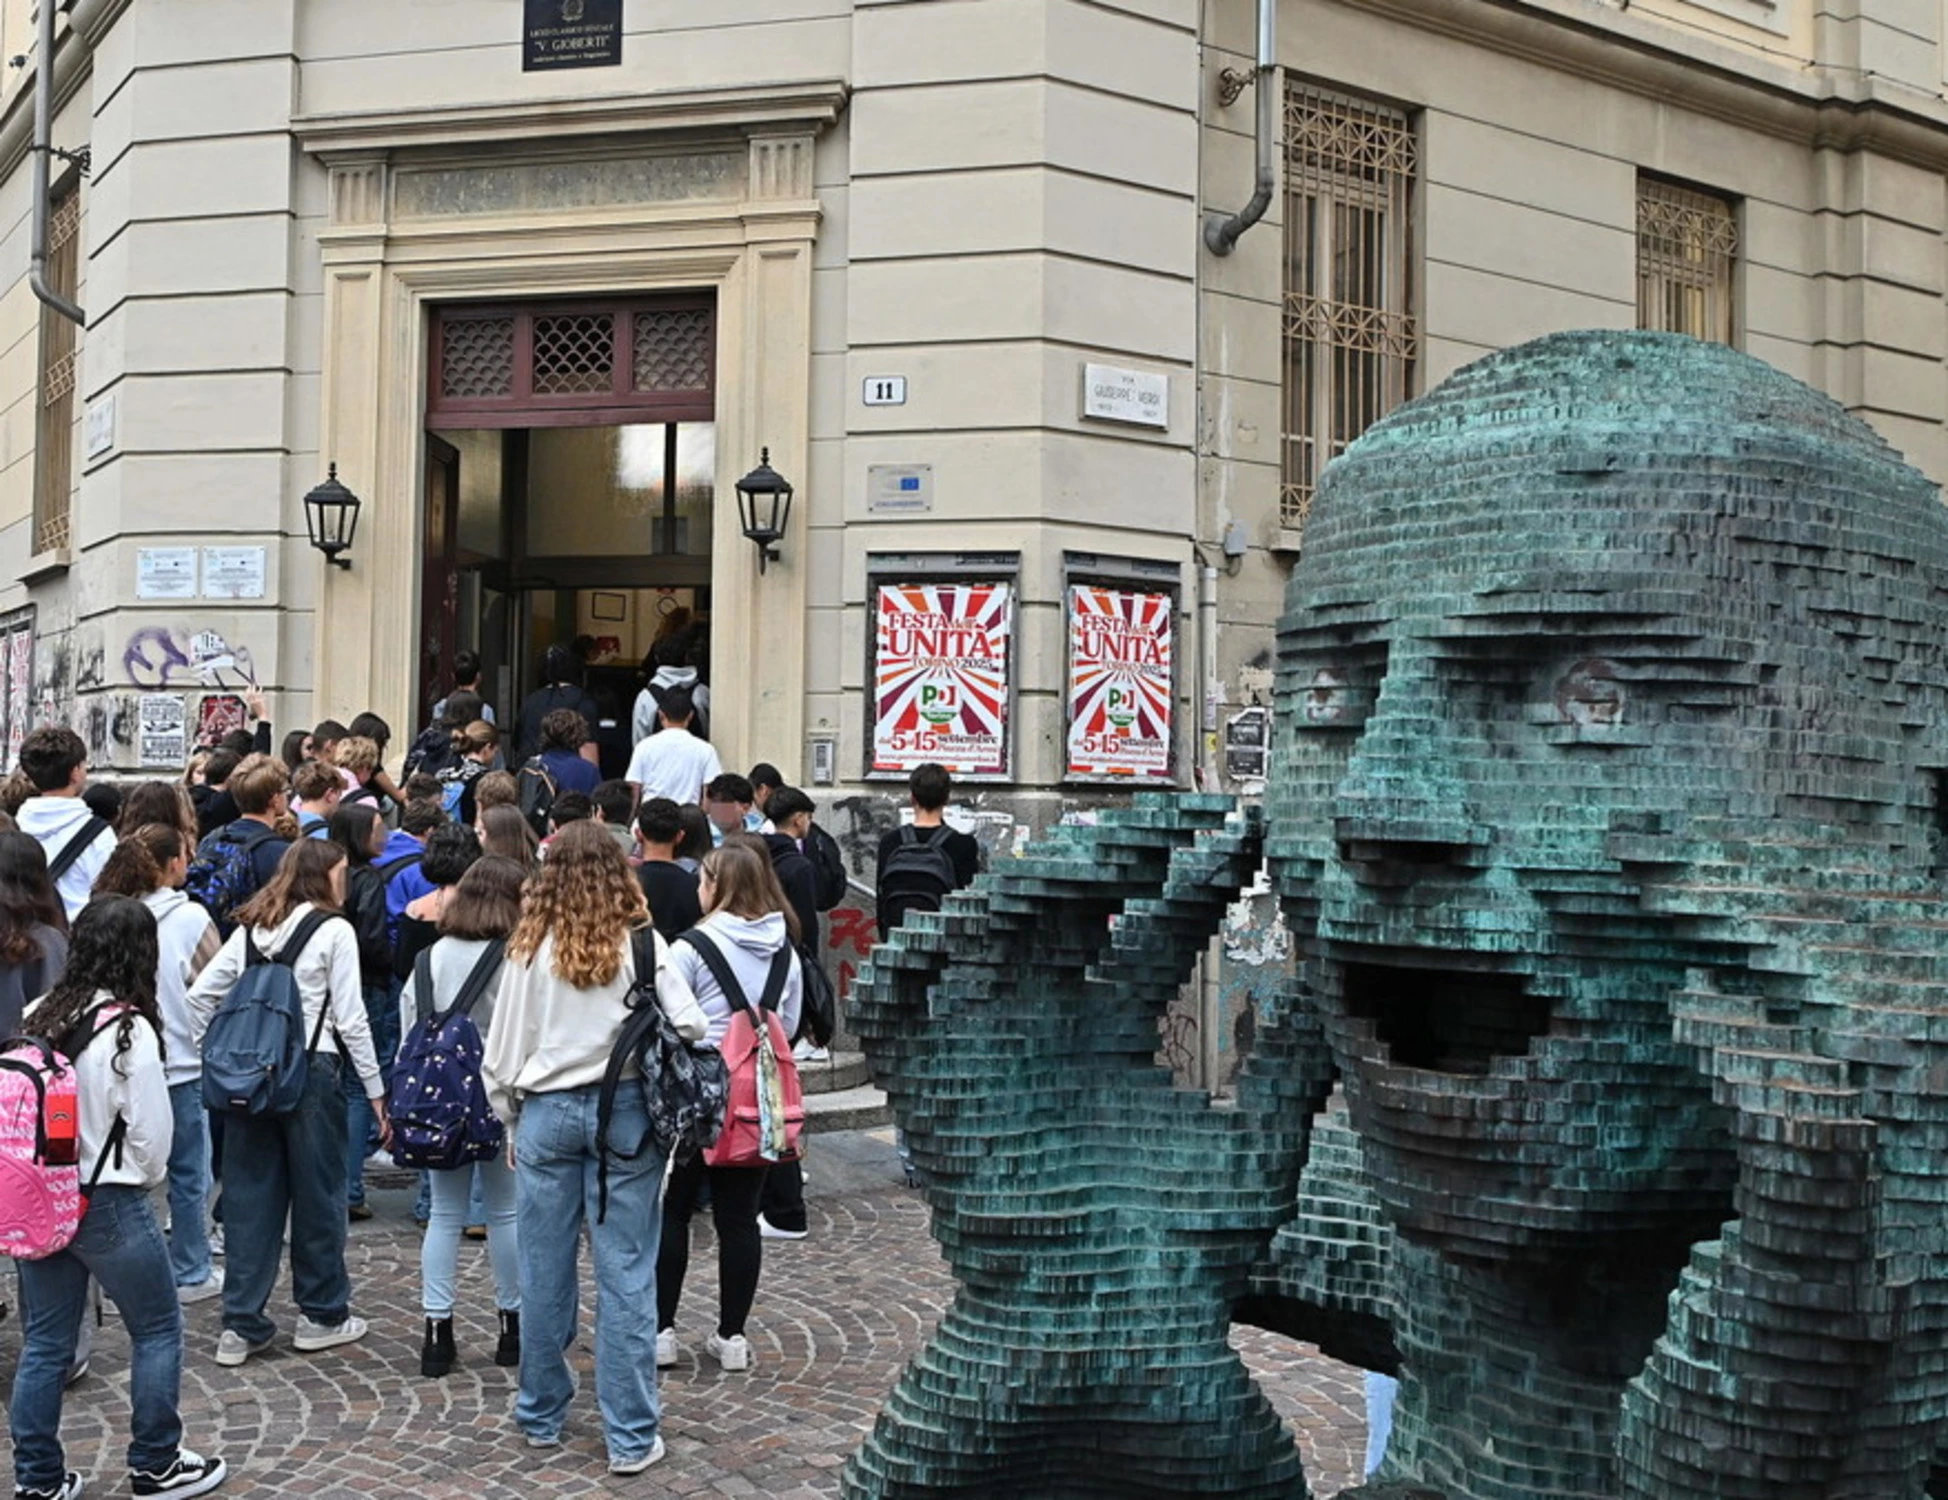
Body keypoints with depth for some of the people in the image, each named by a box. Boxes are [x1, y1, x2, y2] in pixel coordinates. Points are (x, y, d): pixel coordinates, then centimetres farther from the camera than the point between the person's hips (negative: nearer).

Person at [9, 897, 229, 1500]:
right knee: (158, 1331, 10)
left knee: (45, 1342, 14)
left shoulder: (39, 1017, 1)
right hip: (107, 1202, -6)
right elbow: (151, 1127, -13)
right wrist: (147, 1177, 7)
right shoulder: (128, 1030, -18)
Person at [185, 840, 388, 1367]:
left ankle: (241, 1326, 13)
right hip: (310, 1069, -5)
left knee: (249, 1193, 9)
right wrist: (375, 1088, -1)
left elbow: (199, 995, 9)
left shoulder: (250, 927, 11)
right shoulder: (334, 930, -5)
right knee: (318, 1192, 8)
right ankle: (322, 1315, 18)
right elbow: (350, 1018, -7)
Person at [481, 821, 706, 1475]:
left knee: (545, 1272, 13)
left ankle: (541, 1415, 27)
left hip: (547, 1110, 2)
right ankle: (631, 1437, 6)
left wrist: (510, 1116, 16)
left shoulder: (530, 949, -1)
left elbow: (504, 1047, 3)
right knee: (625, 1276, 2)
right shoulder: (641, 943, -7)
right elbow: (690, 1024, -10)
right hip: (625, 1109, -2)